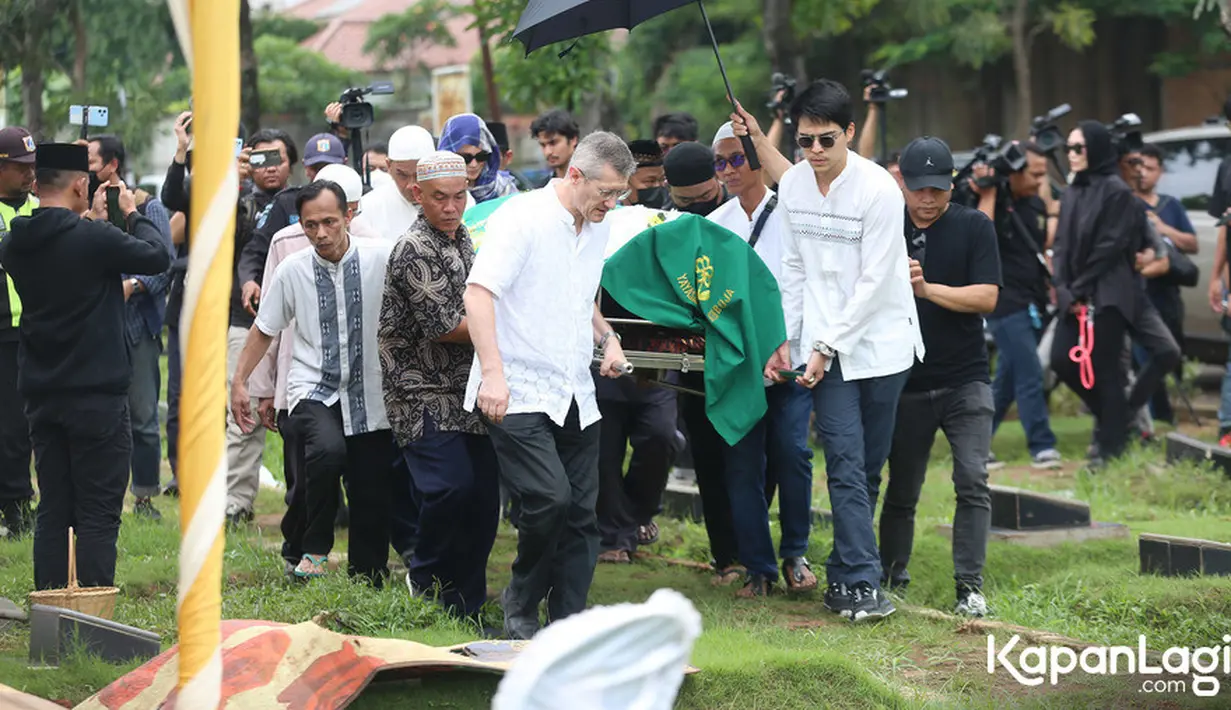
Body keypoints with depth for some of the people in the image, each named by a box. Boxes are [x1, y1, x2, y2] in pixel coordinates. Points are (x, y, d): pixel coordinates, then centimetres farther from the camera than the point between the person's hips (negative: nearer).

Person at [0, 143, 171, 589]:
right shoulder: (94, 238, -17)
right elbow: (158, 257, -6)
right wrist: (133, 214, 8)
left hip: (42, 396, 6)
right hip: (97, 394, -6)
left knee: (53, 511, 11)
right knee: (98, 515, -2)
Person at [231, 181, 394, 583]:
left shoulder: (381, 258, -6)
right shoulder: (292, 271, 0)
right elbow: (264, 329, 12)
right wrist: (239, 381, 9)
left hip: (369, 396, 1)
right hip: (313, 390, -1)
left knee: (372, 502, 1)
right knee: (328, 449, -32)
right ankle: (315, 549, -15)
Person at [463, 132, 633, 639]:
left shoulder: (597, 228, 14)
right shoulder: (522, 217, -11)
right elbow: (478, 293, -18)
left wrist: (605, 336, 10)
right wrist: (493, 372, -27)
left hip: (575, 396, 8)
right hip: (517, 394, -8)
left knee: (581, 513, 3)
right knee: (550, 497, -20)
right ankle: (520, 606, 1)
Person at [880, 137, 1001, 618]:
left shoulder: (974, 227, -1)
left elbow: (986, 297, -10)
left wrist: (927, 289, -20)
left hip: (965, 381, -2)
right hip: (906, 383, 2)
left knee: (973, 483, -11)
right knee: (902, 491, 9)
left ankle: (970, 587, -9)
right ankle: (889, 576, 23)